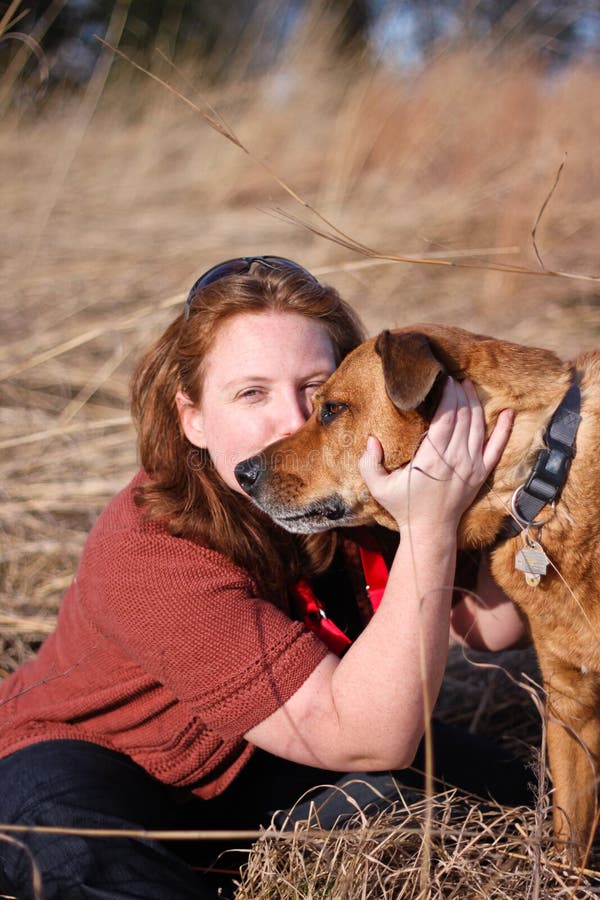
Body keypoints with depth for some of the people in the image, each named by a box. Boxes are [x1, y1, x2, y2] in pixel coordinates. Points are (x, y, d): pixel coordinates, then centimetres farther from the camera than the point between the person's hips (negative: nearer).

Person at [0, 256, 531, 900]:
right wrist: (431, 527, -46)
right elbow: (370, 741, -38)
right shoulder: (148, 555, -35)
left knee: (485, 782, -10)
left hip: (243, 764, 7)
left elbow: (495, 625, -18)